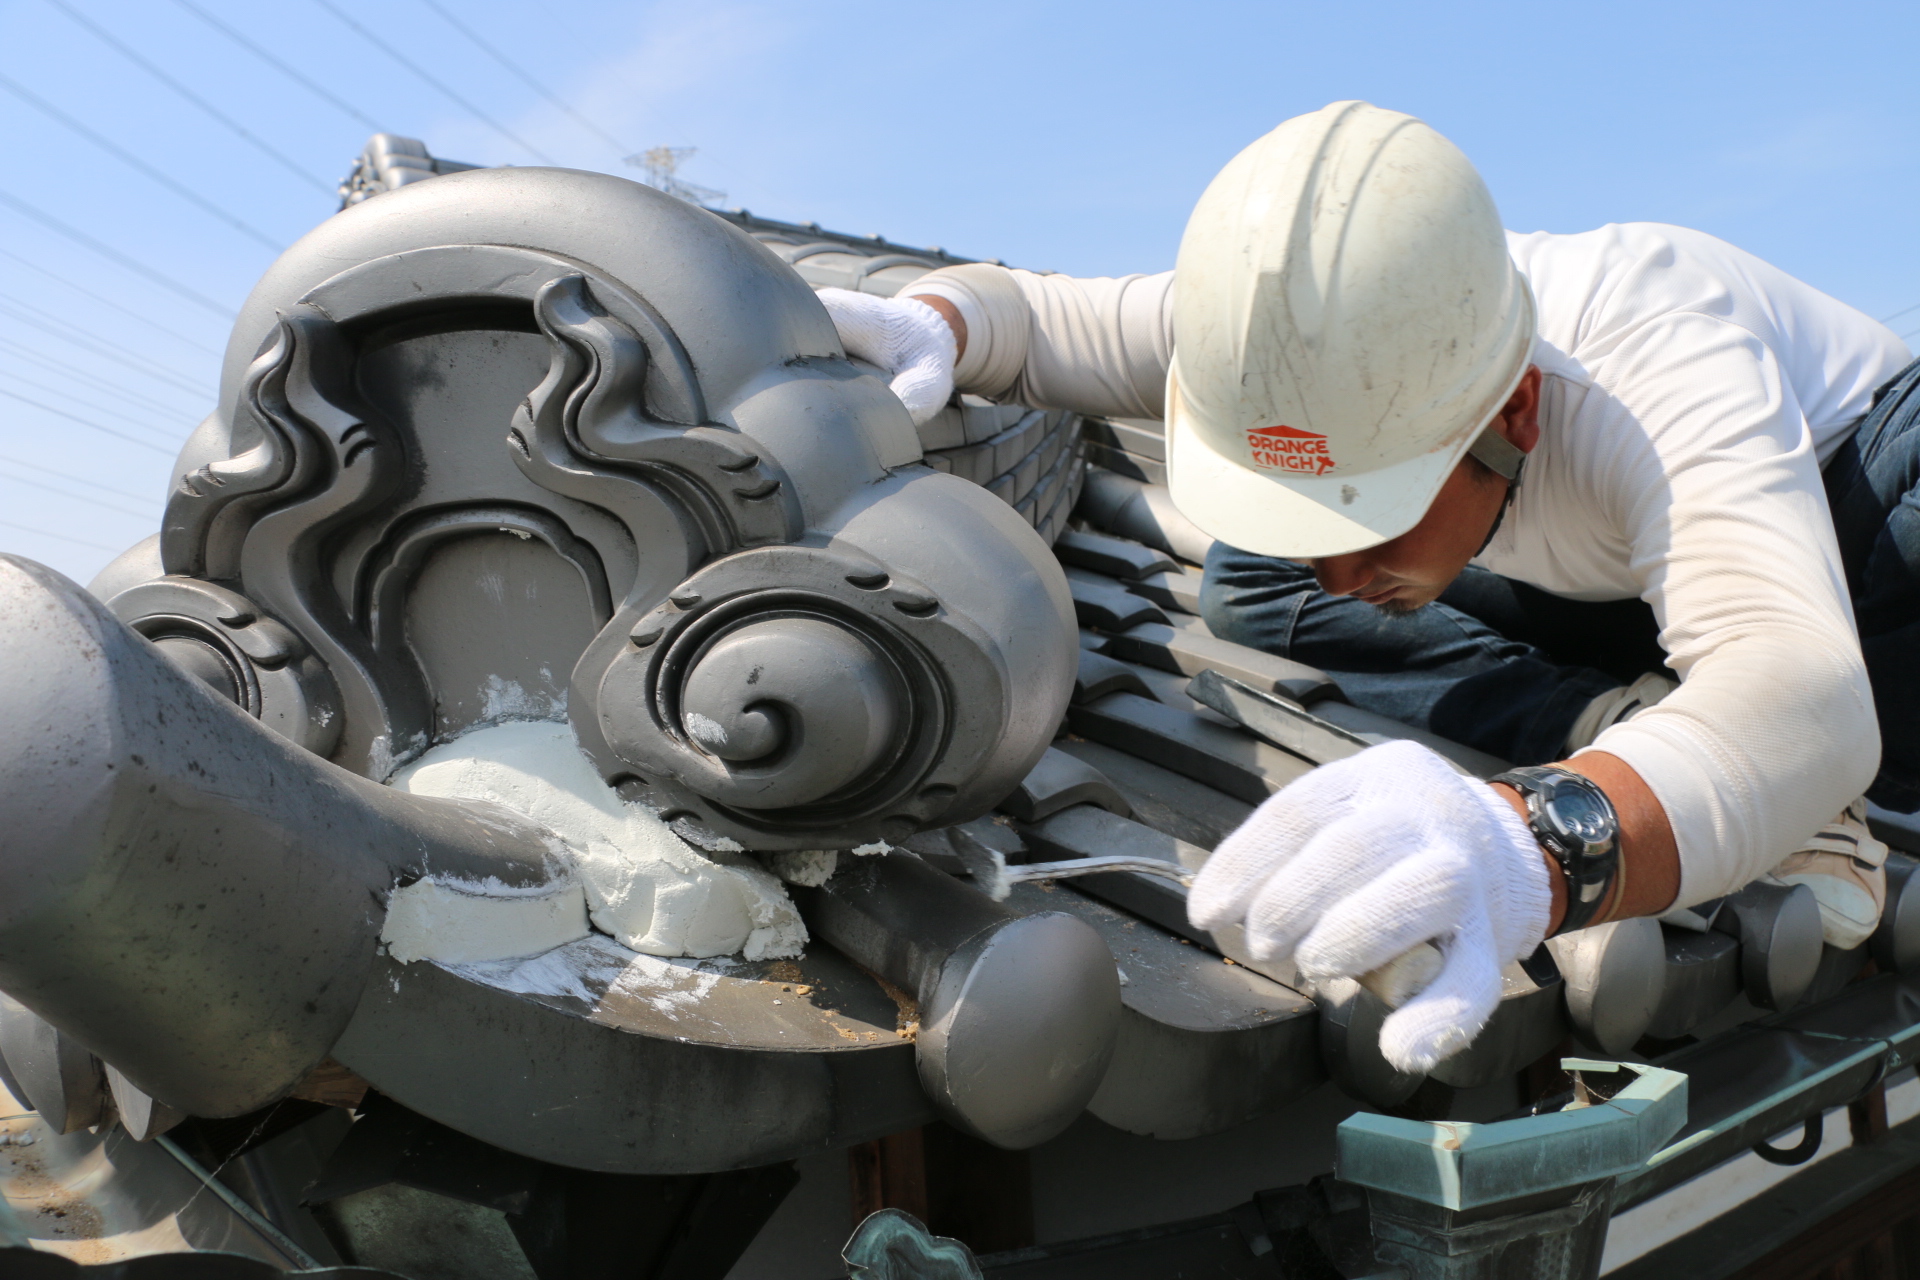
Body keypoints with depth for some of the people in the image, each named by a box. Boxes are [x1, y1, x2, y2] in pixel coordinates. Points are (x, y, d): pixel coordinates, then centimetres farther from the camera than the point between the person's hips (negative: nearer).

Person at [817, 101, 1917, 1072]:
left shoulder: (1661, 380, -44)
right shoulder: (1300, 338, -28)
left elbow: (1806, 691, -59)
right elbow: (1029, 312, -16)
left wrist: (1536, 846, -79)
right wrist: (928, 327, -41)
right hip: (1602, 596, 6)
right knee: (1252, 590, -18)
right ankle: (1646, 735, -19)